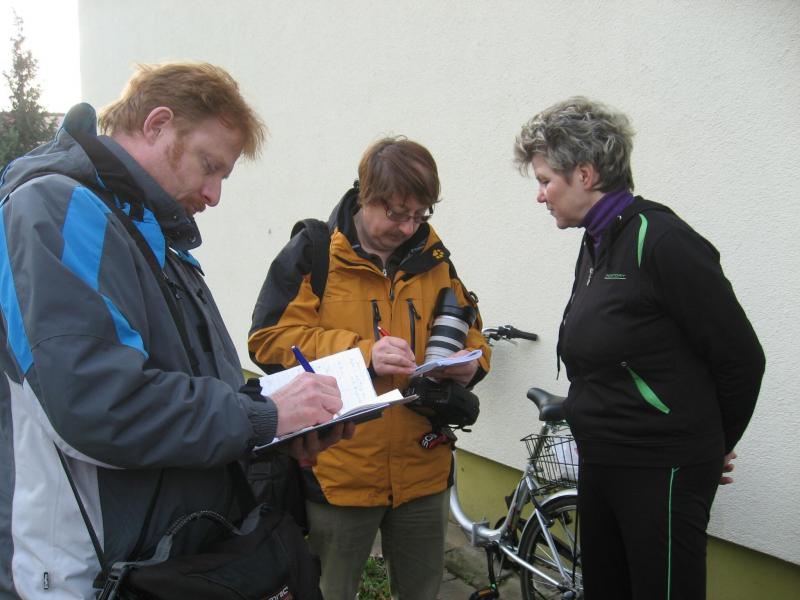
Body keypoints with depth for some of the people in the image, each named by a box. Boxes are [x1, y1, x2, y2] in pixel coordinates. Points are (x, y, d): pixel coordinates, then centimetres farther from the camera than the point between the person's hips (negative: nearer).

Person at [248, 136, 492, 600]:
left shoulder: (434, 259, 6)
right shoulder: (314, 254, -7)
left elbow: (469, 329, 16)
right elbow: (270, 338, -13)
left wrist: (471, 362, -8)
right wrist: (361, 353, -23)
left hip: (423, 471, 4)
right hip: (338, 471, -4)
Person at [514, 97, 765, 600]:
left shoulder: (659, 239, -18)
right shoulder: (596, 244, 9)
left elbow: (741, 356, -14)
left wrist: (716, 444, 1)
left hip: (662, 473, -8)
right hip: (601, 462, 9)